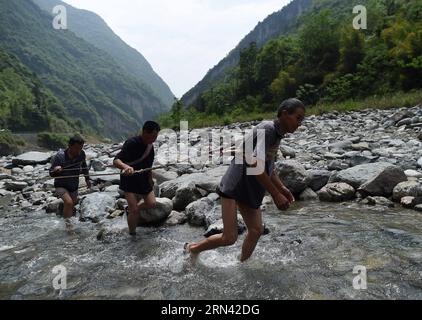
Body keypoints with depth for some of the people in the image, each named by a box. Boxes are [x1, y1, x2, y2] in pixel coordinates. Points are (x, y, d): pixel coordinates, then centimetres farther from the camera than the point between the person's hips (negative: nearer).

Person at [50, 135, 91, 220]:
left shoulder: (81, 154, -18)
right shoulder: (60, 156, -27)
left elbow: (84, 166, 5)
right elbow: (51, 174, -19)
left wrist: (87, 179, 6)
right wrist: (56, 170, -40)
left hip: (74, 186, 5)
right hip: (61, 185, -5)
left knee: (74, 203, 25)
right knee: (69, 202, -29)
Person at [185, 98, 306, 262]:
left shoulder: (277, 134, 11)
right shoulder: (267, 128, -19)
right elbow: (255, 165, -26)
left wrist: (282, 188, 10)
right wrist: (276, 194, -21)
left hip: (250, 190, 9)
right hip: (234, 186, -9)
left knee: (257, 230, 8)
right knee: (229, 238, -6)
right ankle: (193, 249, 16)